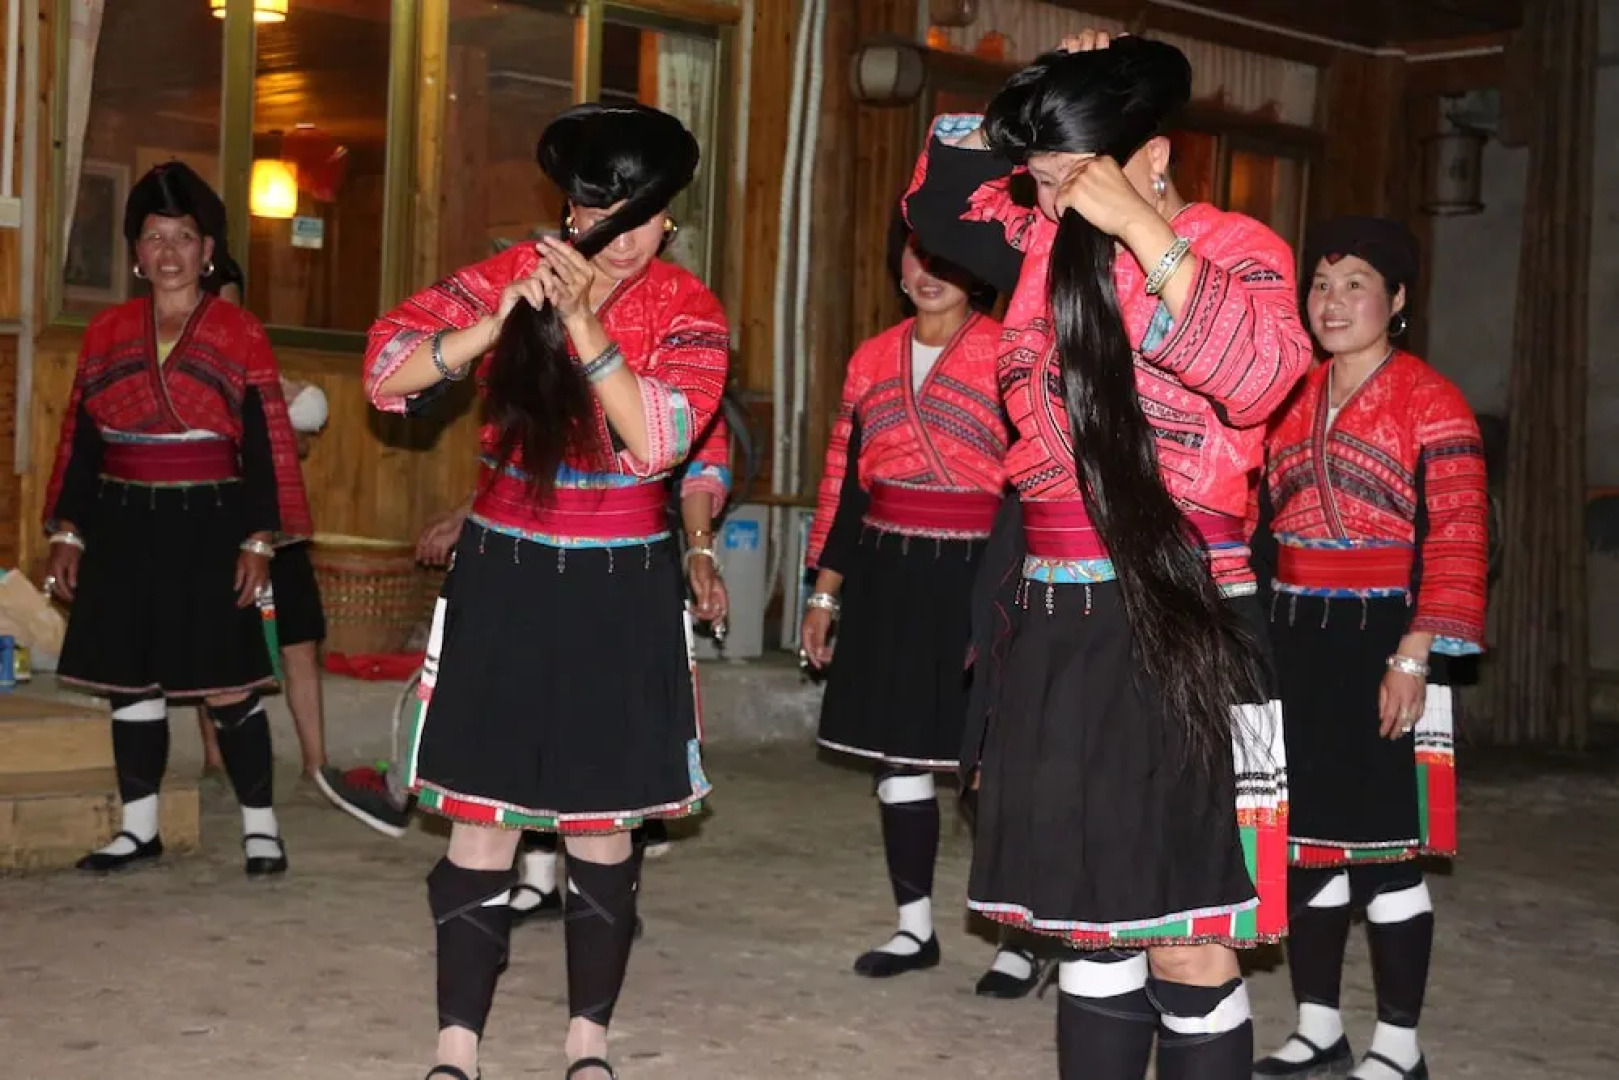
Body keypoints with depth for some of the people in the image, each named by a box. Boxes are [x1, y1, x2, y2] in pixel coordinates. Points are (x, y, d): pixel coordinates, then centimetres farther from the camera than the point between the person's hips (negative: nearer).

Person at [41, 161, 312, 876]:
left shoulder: (239, 334, -2)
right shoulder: (106, 332, 8)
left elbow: (265, 447, -4)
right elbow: (80, 441, 11)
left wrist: (259, 541, -9)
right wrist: (67, 532, 7)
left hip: (210, 531, -4)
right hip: (124, 532, 4)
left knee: (227, 684, -2)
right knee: (130, 681, 8)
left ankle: (259, 824, 10)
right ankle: (139, 828, 19)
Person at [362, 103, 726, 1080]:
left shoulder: (688, 311, -5)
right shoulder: (511, 276, -2)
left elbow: (658, 439, -20)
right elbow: (387, 369, -11)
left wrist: (584, 321, -25)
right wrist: (499, 324, -24)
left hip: (621, 591, 0)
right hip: (505, 576, 1)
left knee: (602, 824, 7)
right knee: (483, 818, 0)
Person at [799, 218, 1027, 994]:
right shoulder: (872, 360, 11)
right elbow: (846, 480, 15)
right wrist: (825, 592, 13)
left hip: (975, 575, -5)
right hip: (887, 577, 5)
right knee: (897, 756, 9)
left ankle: (1021, 941, 9)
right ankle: (915, 928, 22)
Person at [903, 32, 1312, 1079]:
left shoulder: (1235, 248, -4)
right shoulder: (1046, 250, 10)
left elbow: (1258, 375, -22)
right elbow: (939, 199, 23)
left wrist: (1140, 228, -19)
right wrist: (1026, 100, 9)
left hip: (1179, 627, -6)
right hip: (1051, 633, 6)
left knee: (1188, 946, -3)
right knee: (1091, 926, 14)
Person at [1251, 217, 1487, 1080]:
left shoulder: (1431, 401, -7)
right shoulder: (1291, 398, 12)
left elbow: (1458, 543, -12)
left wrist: (1414, 657, -19)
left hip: (1380, 640, -6)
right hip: (1293, 638, 6)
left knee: (1383, 845, 0)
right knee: (1304, 836, 11)